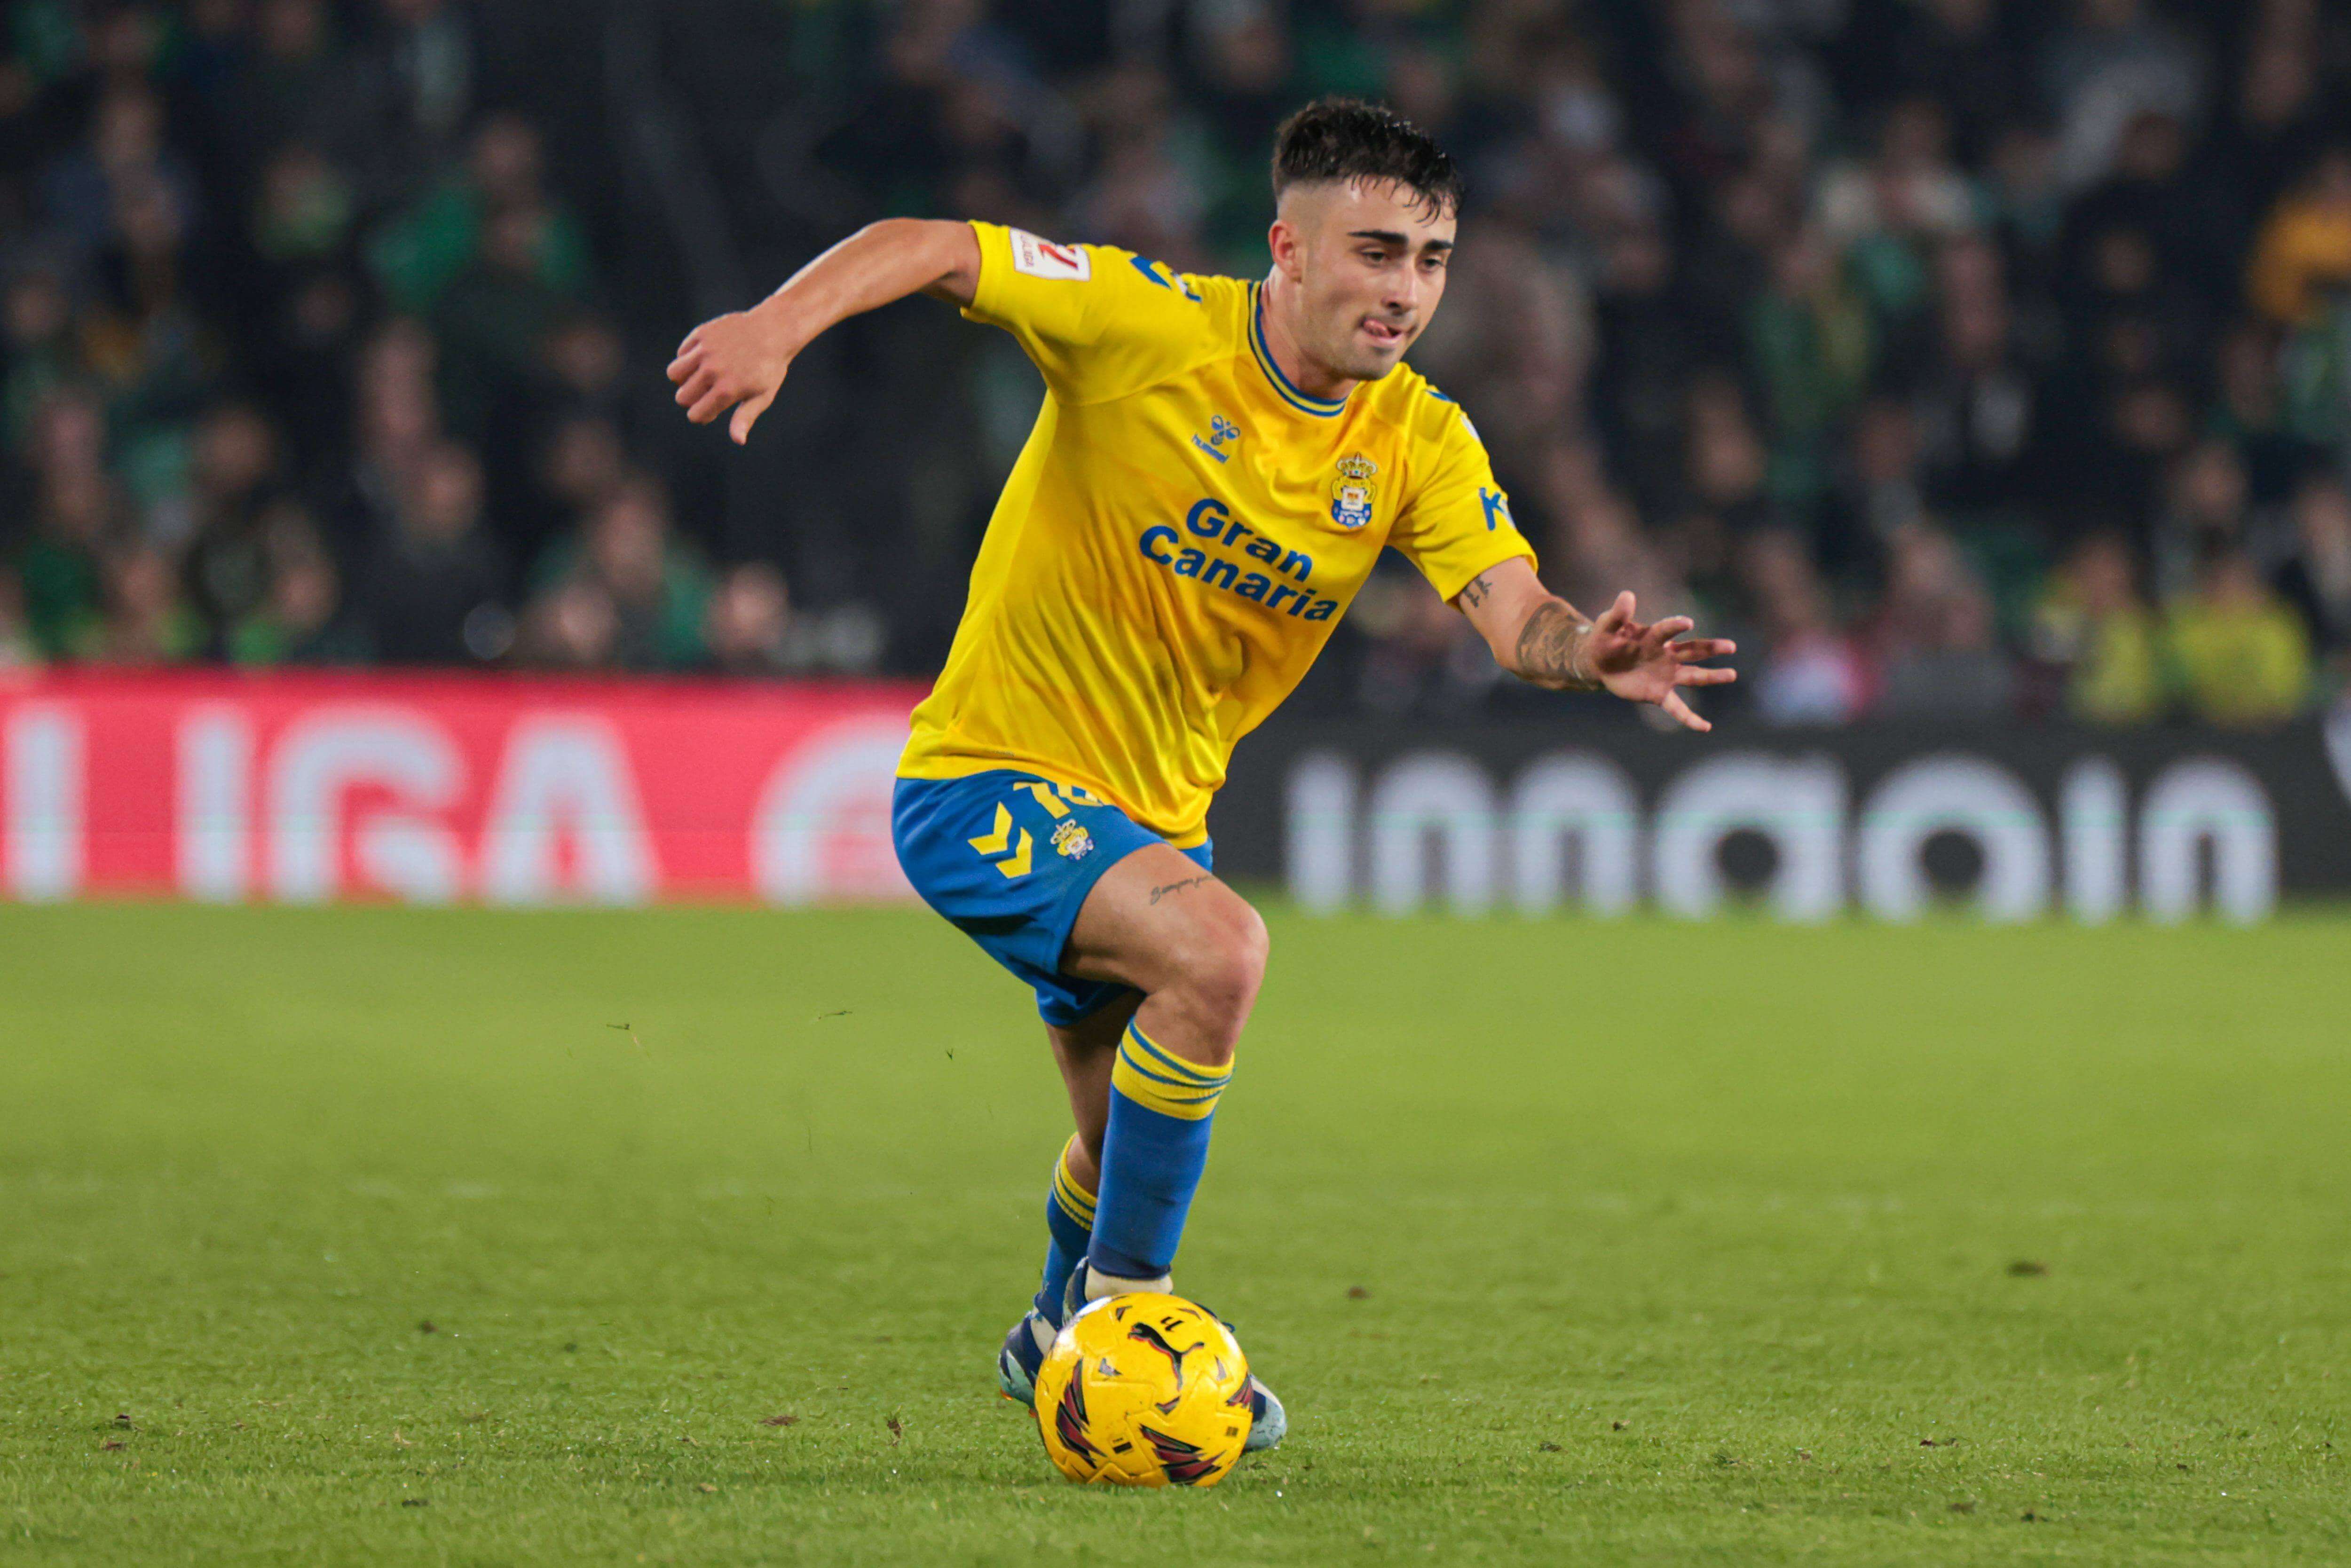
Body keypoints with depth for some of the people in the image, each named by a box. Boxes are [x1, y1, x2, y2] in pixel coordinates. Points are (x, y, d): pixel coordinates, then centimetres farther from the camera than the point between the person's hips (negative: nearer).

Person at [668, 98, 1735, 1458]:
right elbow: (922, 249, -21)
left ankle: (1059, 1345, 54)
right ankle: (1119, 1307, -17)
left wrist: (1589, 655, -41)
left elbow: (1515, 614, -17)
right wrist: (779, 324, -39)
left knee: (1136, 1165, 21)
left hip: (1157, 818, 7)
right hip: (991, 781, -7)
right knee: (1216, 947, -33)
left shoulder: (1421, 442, -5)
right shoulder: (1150, 328, -19)